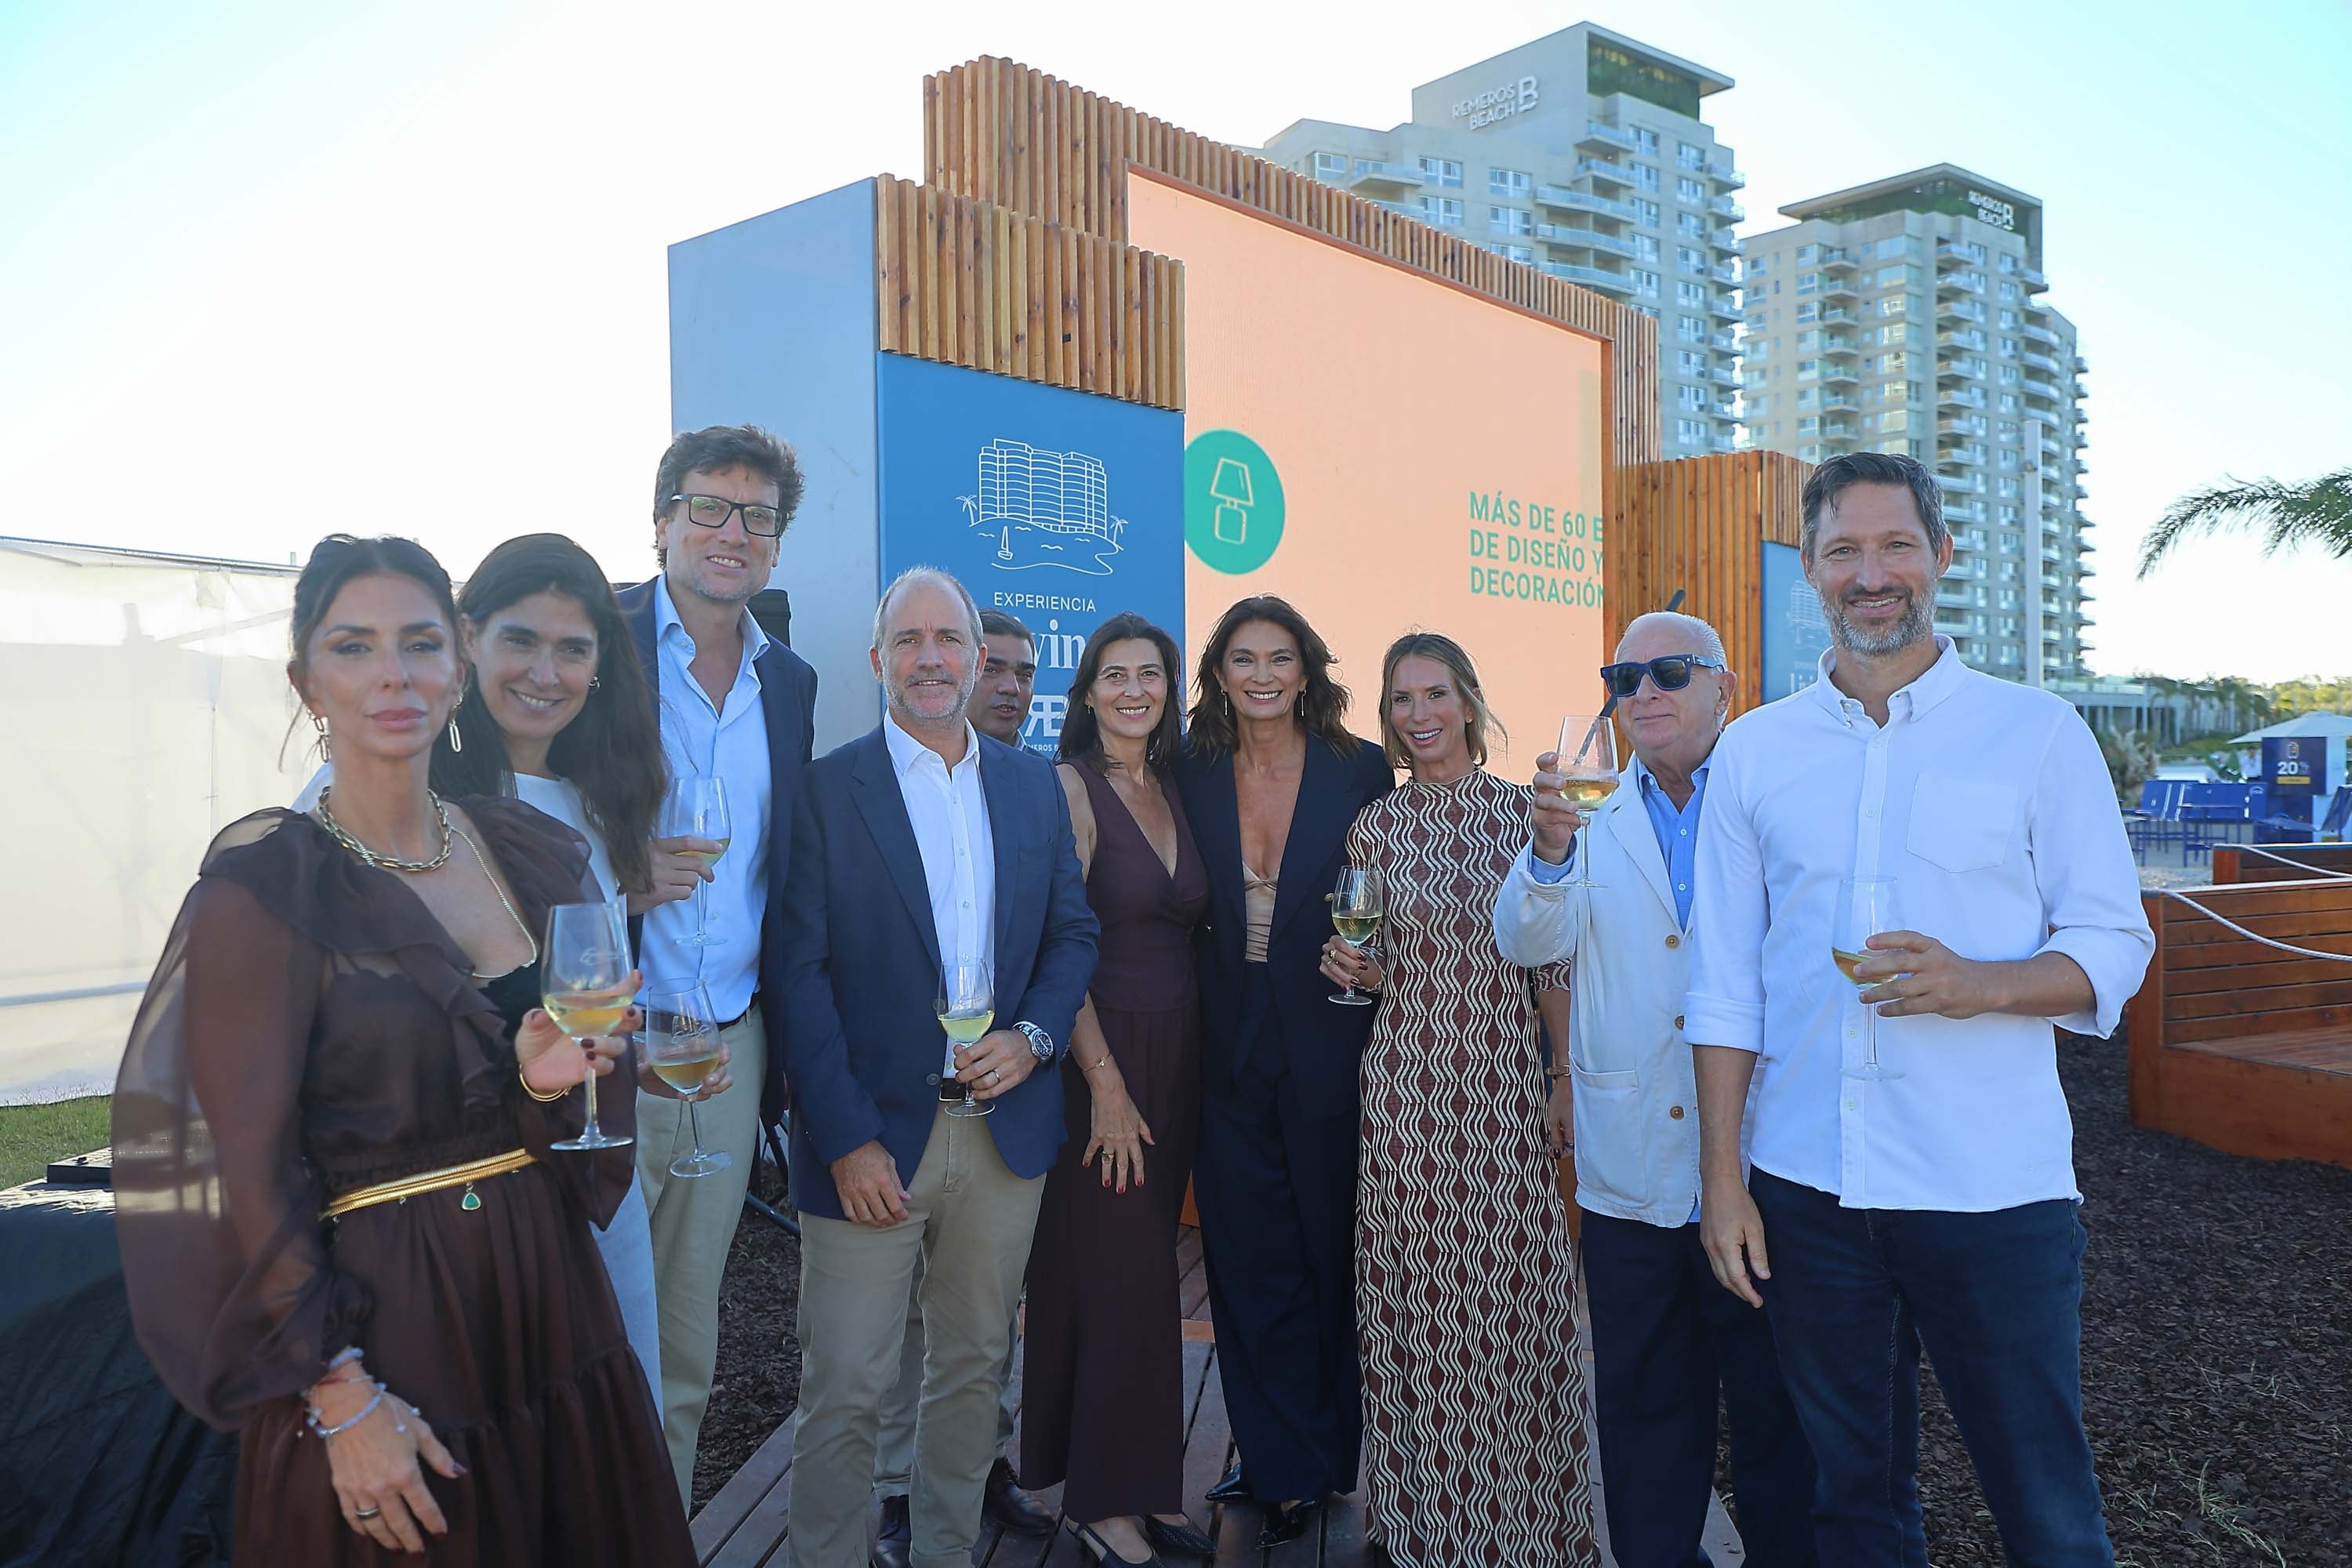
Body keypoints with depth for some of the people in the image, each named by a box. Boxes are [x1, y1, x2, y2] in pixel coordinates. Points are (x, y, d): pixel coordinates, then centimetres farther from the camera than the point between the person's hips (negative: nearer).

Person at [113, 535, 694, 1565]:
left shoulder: (531, 851, 3)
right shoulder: (264, 888, -13)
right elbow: (251, 1169, -12)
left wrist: (543, 1081, -10)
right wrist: (342, 1399, -14)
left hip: (550, 1287, 6)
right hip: (384, 1316, -5)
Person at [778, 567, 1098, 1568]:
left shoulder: (1034, 784, 8)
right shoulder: (827, 789, -5)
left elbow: (1072, 931, 11)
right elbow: (801, 975, -9)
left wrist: (1034, 1036, -8)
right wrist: (847, 1138, -14)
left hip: (1007, 1128, 4)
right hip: (873, 1136, -4)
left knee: (971, 1370, 18)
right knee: (844, 1393, 4)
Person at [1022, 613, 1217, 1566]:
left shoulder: (1174, 792, 11)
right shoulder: (1070, 788, -9)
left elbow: (1186, 926, 13)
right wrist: (1105, 1082, -16)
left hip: (1177, 1057, 6)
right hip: (1100, 1056, -6)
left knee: (1145, 1268, 12)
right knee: (1117, 1273, -1)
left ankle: (1145, 1487, 24)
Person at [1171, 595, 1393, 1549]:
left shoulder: (1361, 771, -4)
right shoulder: (1193, 776, 2)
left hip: (1329, 1051, -2)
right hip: (1231, 1057, 2)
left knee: (1331, 1252, 12)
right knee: (1250, 1266, 9)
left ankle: (1315, 1461, 30)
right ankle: (1283, 1464, 26)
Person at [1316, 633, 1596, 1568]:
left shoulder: (1524, 810, 2)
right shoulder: (1375, 826, 4)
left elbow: (1555, 958, 3)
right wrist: (1357, 971, -10)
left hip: (1506, 1086, 0)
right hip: (1406, 1087, 1)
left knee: (1514, 1288, 3)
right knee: (1417, 1298, 5)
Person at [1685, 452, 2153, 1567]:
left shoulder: (2036, 731, 1)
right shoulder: (1753, 749, 5)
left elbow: (2115, 943, 0)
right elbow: (1725, 981, 5)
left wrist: (1976, 982, -20)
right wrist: (1720, 1177, 2)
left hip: (1997, 1187, -2)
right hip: (1806, 1187, 2)